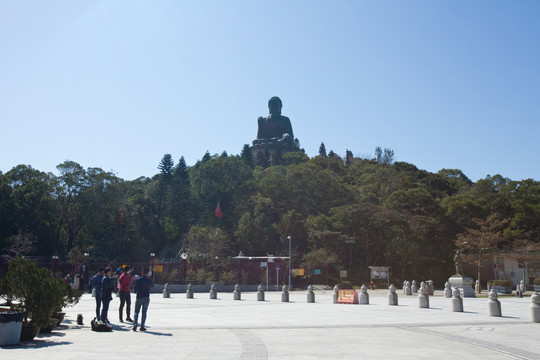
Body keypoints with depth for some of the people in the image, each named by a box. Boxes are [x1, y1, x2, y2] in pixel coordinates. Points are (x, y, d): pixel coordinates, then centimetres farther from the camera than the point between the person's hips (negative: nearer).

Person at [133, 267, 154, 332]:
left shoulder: (137, 280, -4)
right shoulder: (149, 280, -5)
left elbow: (135, 289, -1)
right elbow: (152, 286, 16)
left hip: (139, 298, 0)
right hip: (146, 298, 0)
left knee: (136, 312, 9)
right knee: (144, 312, 6)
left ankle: (135, 323, -10)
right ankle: (142, 326, 5)